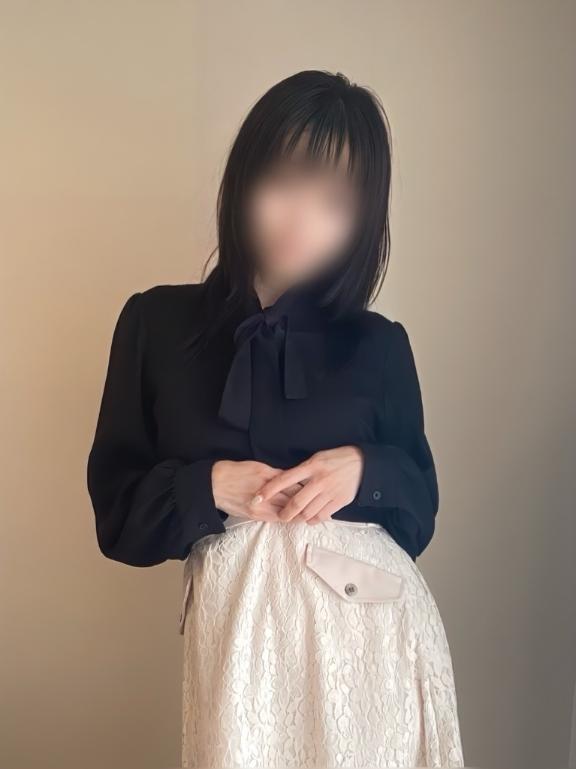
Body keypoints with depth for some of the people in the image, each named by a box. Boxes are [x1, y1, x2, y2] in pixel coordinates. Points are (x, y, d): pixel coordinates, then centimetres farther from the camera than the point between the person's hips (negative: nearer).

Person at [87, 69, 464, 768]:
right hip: (237, 630, 0)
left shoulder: (381, 346, 0)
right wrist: (207, 487, -15)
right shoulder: (156, 323, -1)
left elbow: (420, 511, 8)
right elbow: (117, 510, 2)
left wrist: (366, 470, -12)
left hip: (376, 625, 1)